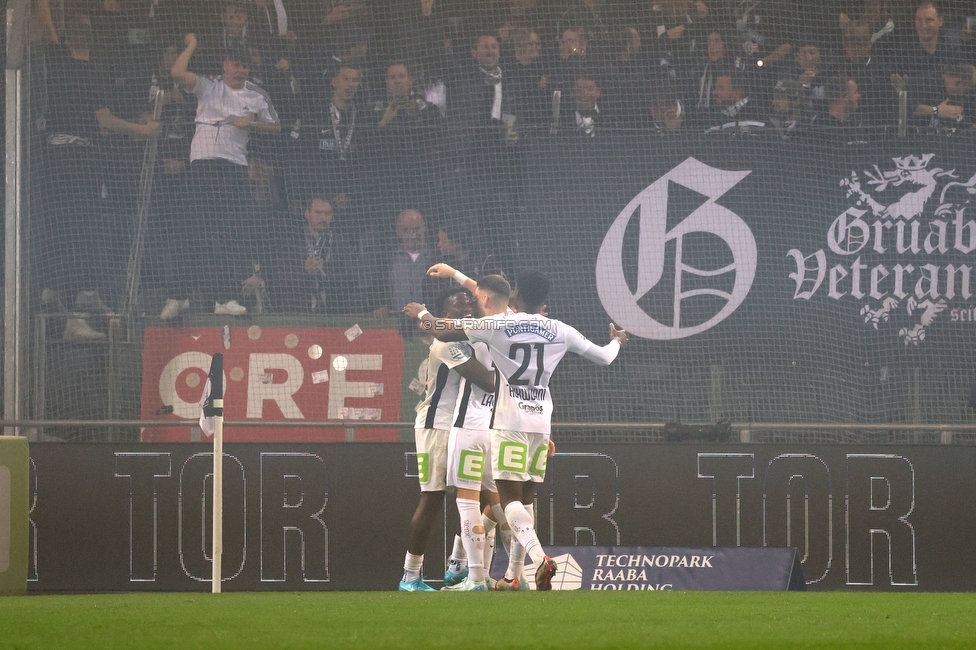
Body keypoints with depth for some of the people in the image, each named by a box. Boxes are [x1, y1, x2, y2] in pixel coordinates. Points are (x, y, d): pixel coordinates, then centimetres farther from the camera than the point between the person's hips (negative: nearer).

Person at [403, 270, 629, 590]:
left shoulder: (496, 325, -4)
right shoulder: (560, 330, 7)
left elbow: (444, 332, 3)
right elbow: (603, 357, 17)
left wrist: (421, 313, 25)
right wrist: (617, 341, 41)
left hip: (510, 423, -5)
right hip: (542, 422, 5)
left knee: (510, 496, -8)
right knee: (526, 498, 13)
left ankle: (539, 557, -30)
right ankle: (512, 575, 16)